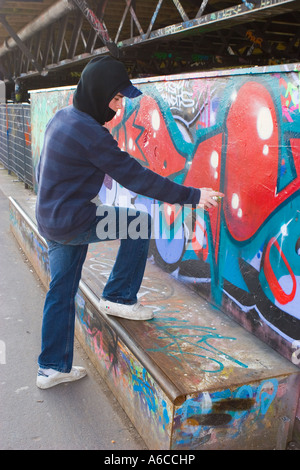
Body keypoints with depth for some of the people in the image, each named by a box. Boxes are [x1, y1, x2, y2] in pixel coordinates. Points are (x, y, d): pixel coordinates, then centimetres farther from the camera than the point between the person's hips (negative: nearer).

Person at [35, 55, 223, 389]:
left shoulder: (61, 118, 9)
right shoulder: (90, 133, -21)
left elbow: (42, 171, 19)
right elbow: (136, 177, -22)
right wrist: (191, 196, -16)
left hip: (50, 221, 9)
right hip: (73, 223, -9)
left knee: (61, 292, 15)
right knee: (141, 223, 1)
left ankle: (52, 368, 26)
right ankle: (118, 298, 11)